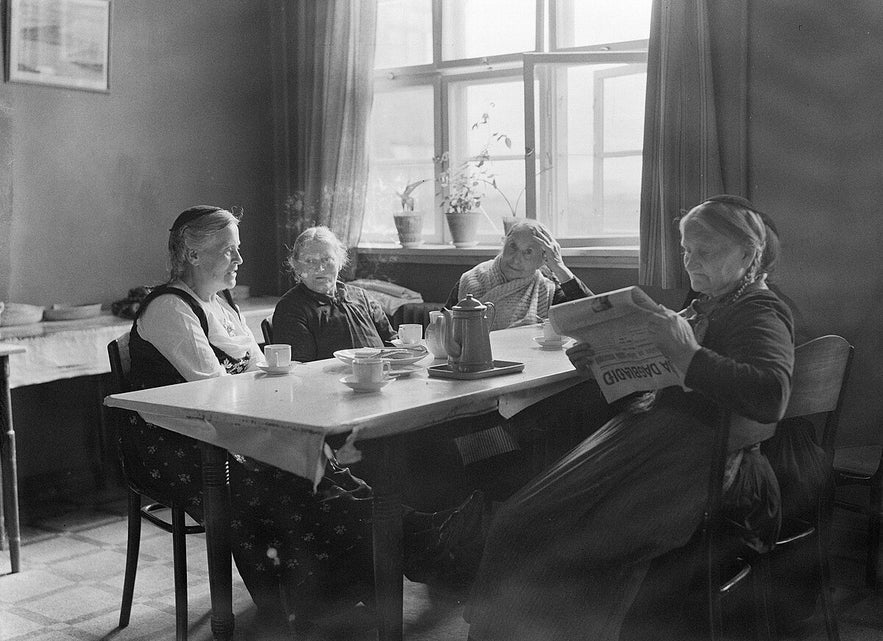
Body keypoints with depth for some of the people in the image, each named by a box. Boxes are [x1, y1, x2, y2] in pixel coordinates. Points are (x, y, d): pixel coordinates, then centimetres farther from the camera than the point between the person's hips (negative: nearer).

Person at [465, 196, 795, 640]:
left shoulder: (761, 312, -4)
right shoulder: (703, 307, 24)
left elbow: (771, 397, -24)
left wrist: (687, 354, -28)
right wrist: (600, 361, 10)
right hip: (649, 428, 9)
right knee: (523, 518, -7)